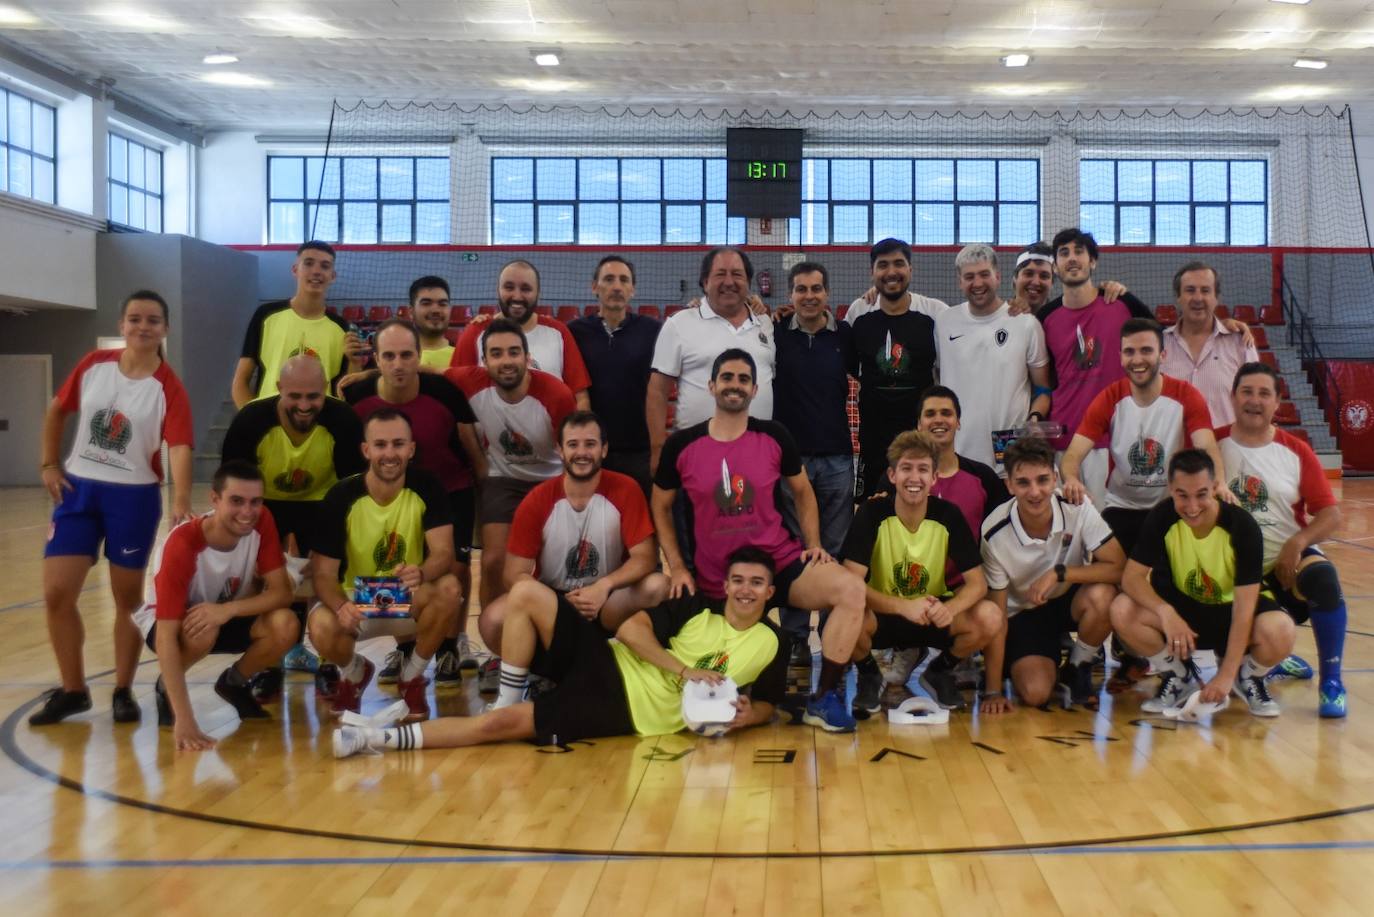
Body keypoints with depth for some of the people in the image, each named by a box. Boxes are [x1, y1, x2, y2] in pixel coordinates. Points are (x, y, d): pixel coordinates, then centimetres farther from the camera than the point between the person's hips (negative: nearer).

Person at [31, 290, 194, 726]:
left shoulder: (168, 387, -12)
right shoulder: (94, 364, -1)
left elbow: (179, 447, -24)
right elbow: (56, 411, 14)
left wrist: (181, 500, -40)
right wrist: (49, 465, 6)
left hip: (134, 496, -3)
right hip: (78, 489, 3)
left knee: (128, 599, 6)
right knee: (57, 593, -1)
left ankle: (123, 692, 20)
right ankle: (72, 690, 14)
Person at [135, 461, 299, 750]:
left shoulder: (261, 522, -22)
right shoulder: (182, 545, -35)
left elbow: (282, 592, -21)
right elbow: (166, 635, -39)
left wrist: (228, 610, -42)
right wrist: (184, 720, -46)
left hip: (229, 615, 4)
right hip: (169, 620, -4)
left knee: (285, 625, -25)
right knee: (200, 630, -38)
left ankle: (233, 683, 5)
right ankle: (165, 689, -5)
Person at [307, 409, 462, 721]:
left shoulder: (427, 488, -13)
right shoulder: (341, 497, -16)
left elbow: (444, 554, -21)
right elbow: (323, 573, -16)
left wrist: (421, 573, -47)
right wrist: (341, 606, -39)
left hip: (410, 599, 1)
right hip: (357, 598, -1)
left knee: (449, 588, -32)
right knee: (321, 627, -34)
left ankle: (412, 678, -5)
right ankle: (354, 674, 6)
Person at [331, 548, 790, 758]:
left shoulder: (770, 644, 3)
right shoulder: (697, 608, 5)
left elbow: (766, 704, 14)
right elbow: (631, 629, -4)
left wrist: (746, 716, -10)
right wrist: (683, 670, -15)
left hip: (622, 709, -3)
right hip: (607, 667, 3)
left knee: (501, 724, -18)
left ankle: (384, 738, -13)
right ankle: (508, 701, -4)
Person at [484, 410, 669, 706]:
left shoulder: (625, 490, -10)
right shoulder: (536, 501, -10)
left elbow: (645, 557, -13)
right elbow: (515, 574, -10)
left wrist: (604, 586, -31)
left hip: (607, 603, 0)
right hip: (551, 602, 0)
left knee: (657, 586, -30)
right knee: (494, 620, -29)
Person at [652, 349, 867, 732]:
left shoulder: (774, 436, -2)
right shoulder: (681, 445, -4)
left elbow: (803, 492, 12)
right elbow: (661, 507, 8)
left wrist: (813, 544, -1)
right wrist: (677, 566, -1)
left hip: (781, 562, 0)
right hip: (715, 579, 0)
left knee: (851, 590, -27)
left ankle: (824, 699, -15)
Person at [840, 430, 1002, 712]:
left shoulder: (949, 515, -10)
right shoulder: (873, 512, -16)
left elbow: (977, 582, -12)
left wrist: (950, 609, -35)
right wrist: (903, 606, -39)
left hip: (932, 615, 2)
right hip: (883, 615, -2)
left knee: (989, 618, -27)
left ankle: (938, 673, 6)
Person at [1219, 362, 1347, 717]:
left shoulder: (1296, 452, -1)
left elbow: (1330, 514, -3)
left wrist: (1297, 543, -21)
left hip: (1286, 557, -1)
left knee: (1323, 579, -33)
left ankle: (1331, 681, -16)